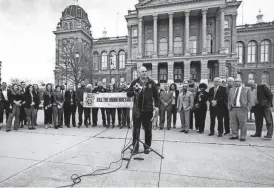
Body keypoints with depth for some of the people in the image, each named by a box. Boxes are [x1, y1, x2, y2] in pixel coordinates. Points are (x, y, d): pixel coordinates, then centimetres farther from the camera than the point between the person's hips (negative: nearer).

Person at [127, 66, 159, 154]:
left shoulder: (151, 83, 5)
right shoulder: (134, 82, 6)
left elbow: (156, 95, 8)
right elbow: (128, 94, 3)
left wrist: (156, 106, -3)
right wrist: (134, 92, -17)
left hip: (148, 110, 0)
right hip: (137, 110, 0)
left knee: (148, 129, 9)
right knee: (136, 129, 7)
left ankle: (147, 146, 26)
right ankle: (135, 146, 23)